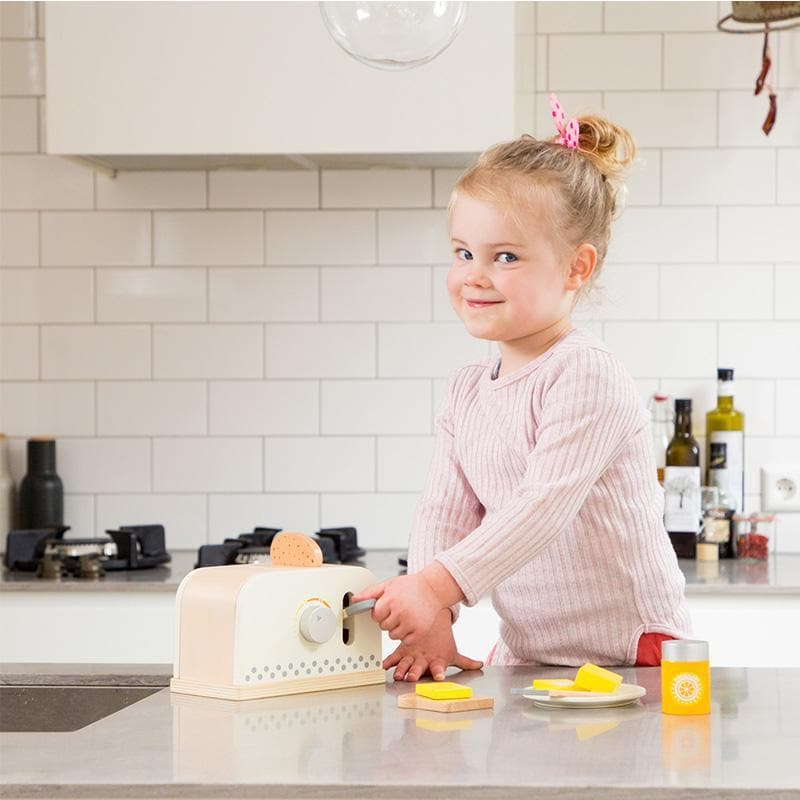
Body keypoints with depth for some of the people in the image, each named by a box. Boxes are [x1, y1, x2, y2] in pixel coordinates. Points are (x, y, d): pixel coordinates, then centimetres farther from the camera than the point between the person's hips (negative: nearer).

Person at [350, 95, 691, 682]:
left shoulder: (586, 374, -13)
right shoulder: (466, 391, 11)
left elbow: (544, 507, -23)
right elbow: (444, 514, 8)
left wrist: (437, 587, -31)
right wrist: (432, 621, -8)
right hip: (524, 656, 6)